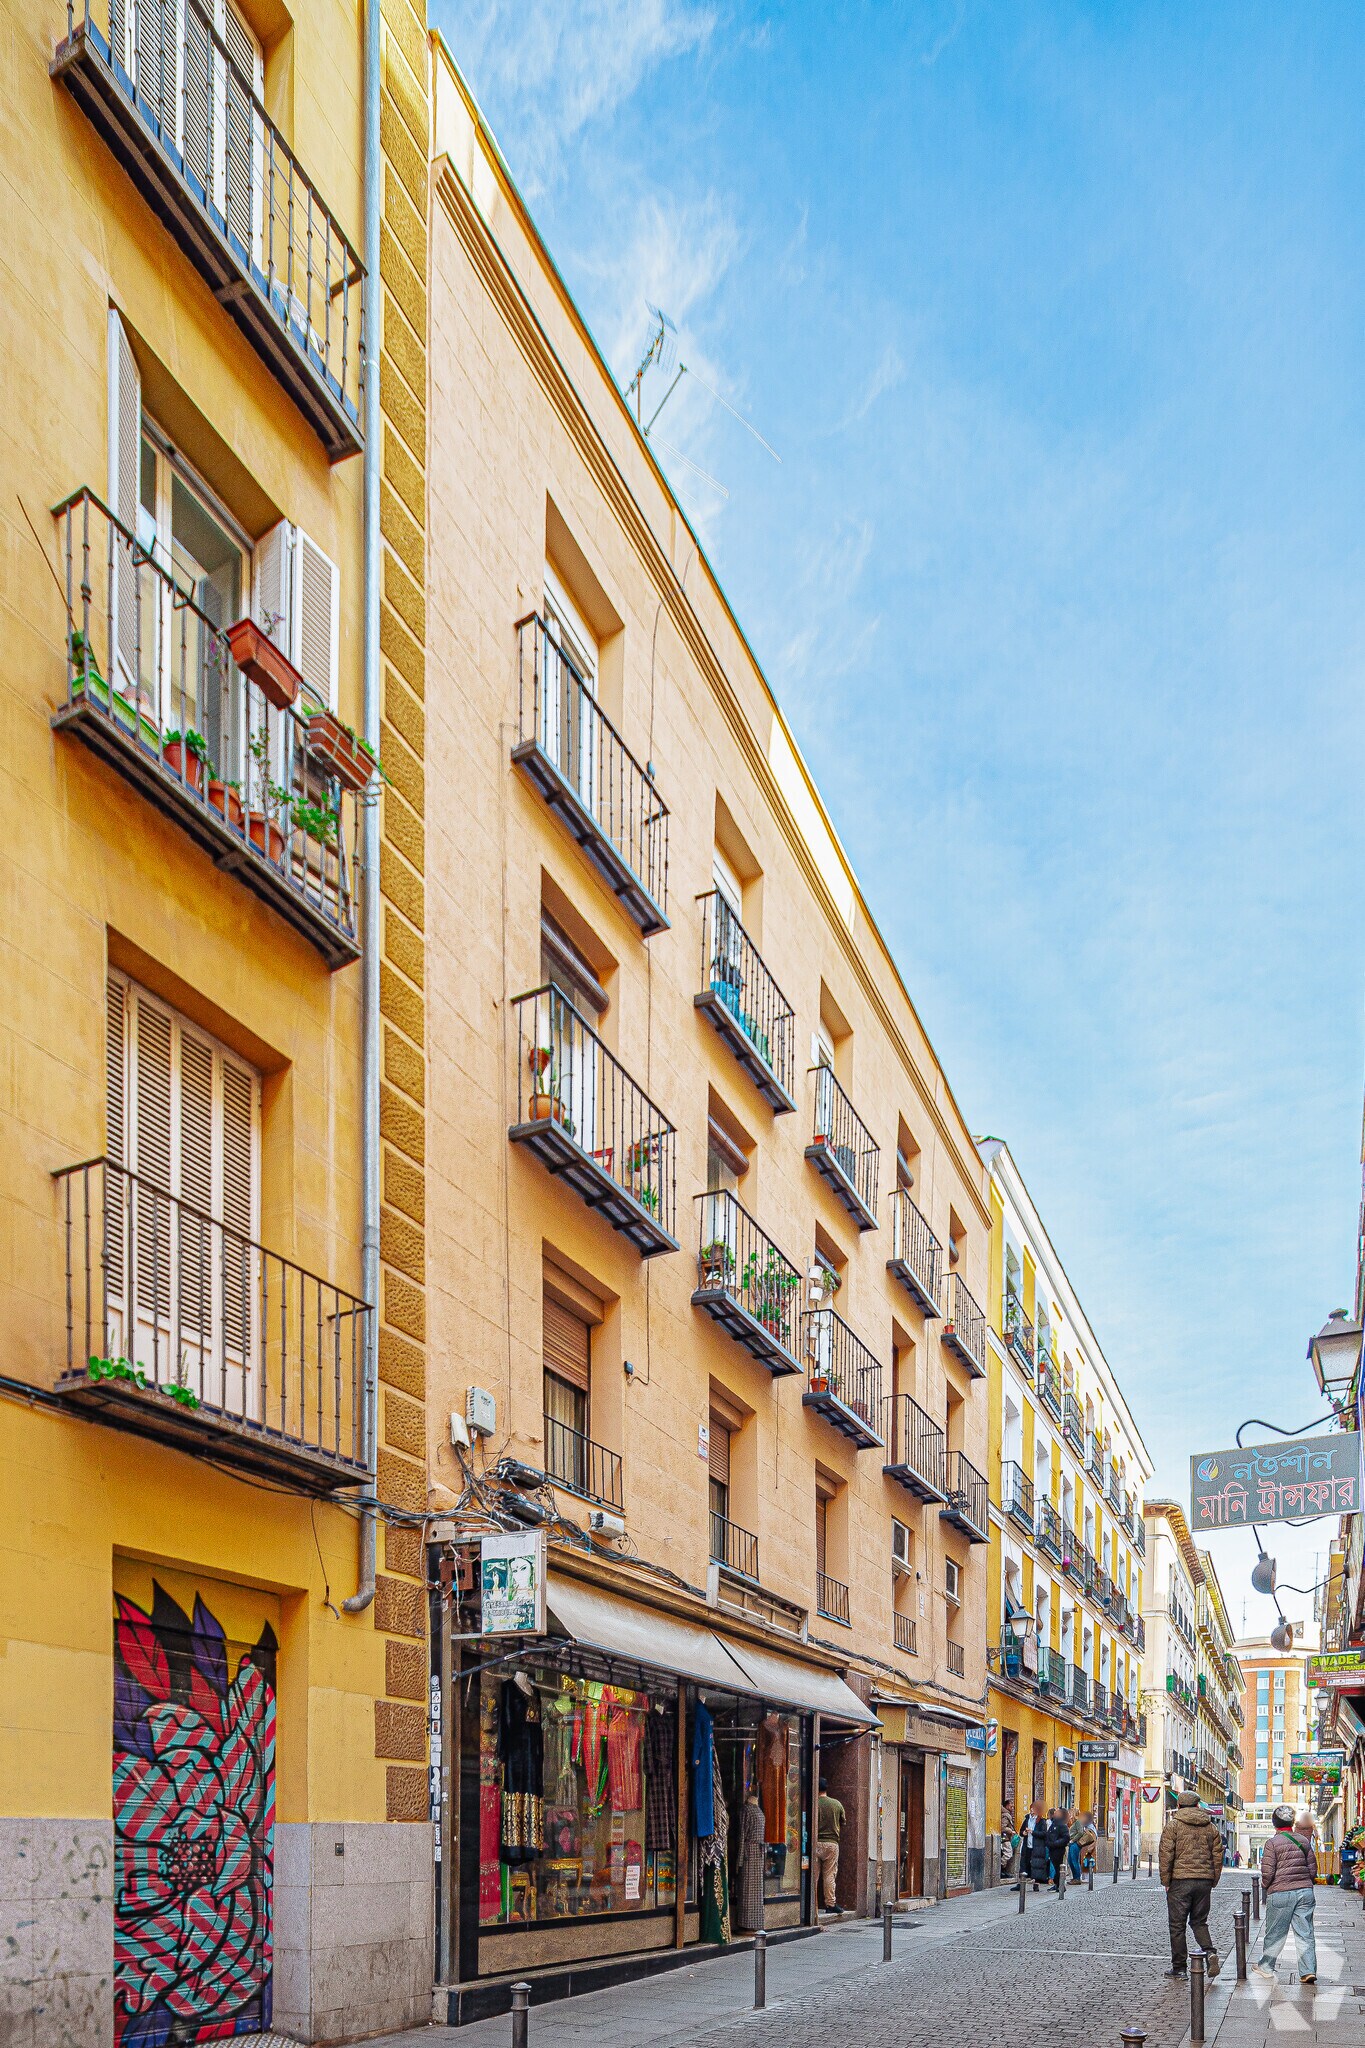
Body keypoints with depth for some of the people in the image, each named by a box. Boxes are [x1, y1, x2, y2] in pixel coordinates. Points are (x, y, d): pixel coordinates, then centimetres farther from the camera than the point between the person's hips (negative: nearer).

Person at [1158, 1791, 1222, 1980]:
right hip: (1204, 1881, 4)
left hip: (1180, 1880, -4)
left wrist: (1166, 1881, -1)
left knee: (1177, 1925, 5)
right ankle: (1210, 1952, -8)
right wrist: (1212, 1882, 15)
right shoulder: (1211, 1827, 10)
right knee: (1199, 1922, 16)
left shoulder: (1173, 1825, -3)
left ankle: (1179, 1967, 8)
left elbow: (1166, 1855, -8)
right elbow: (1218, 1857, 10)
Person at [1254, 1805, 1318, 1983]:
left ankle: (1266, 1967, 20)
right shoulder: (1304, 1840, 5)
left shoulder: (1272, 1843, -8)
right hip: (1305, 1892, 4)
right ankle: (1308, 1971, 1)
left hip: (1280, 1893, -4)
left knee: (1275, 1933, 8)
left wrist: (1264, 1889, 7)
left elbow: (1267, 1872, -11)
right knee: (1305, 1933, 7)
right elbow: (1313, 1868, 10)